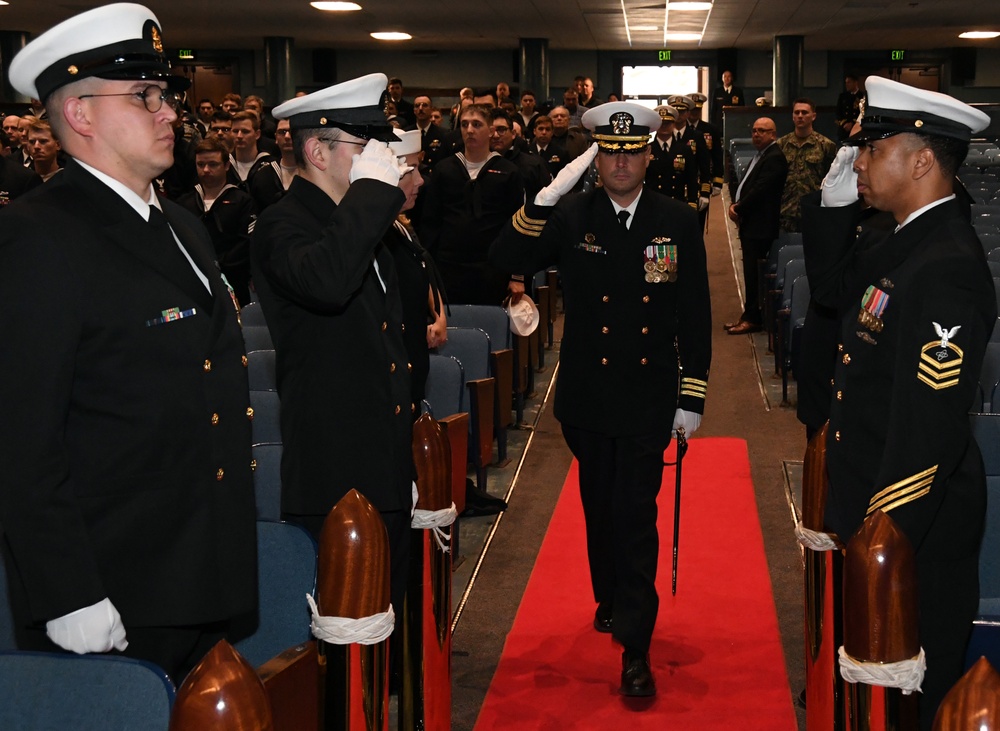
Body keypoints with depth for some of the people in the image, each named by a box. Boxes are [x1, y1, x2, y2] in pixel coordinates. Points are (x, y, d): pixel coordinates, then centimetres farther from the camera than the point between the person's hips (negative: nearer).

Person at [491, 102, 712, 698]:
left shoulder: (679, 223, -2)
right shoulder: (570, 217, -2)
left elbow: (695, 316, 1)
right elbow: (509, 260, -15)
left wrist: (692, 396, -1)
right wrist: (547, 197, -26)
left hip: (649, 396, -2)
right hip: (588, 397, 2)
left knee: (636, 515, -4)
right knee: (599, 508, 17)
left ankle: (636, 647, 2)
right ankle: (610, 601, 40)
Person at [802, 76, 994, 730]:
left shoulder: (946, 271, -26)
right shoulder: (909, 243, 3)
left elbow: (929, 431, -29)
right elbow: (835, 287, 20)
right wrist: (835, 202, 5)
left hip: (915, 530, -9)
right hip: (869, 504, 9)